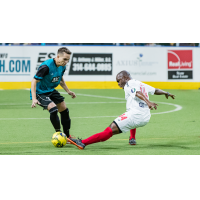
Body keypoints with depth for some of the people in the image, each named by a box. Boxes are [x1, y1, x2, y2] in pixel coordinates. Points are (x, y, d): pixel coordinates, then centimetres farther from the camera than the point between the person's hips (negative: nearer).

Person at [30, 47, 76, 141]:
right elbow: (34, 81, -28)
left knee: (64, 110, 10)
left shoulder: (62, 67, -5)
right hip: (40, 92, -9)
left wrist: (68, 91, 15)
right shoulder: (46, 66, -31)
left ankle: (67, 136, 24)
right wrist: (34, 99, -35)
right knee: (53, 109, -27)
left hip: (51, 91, 9)